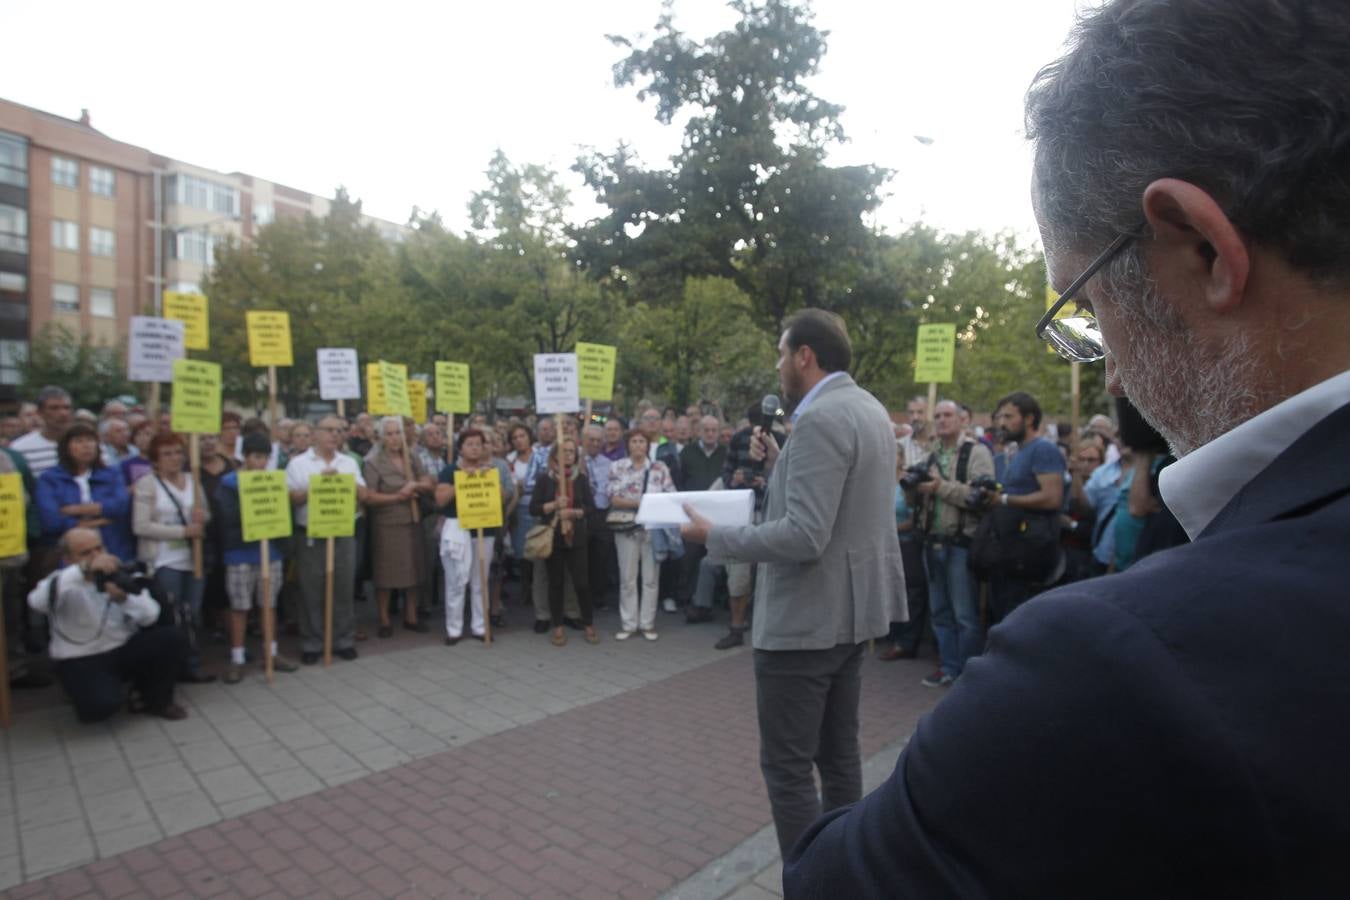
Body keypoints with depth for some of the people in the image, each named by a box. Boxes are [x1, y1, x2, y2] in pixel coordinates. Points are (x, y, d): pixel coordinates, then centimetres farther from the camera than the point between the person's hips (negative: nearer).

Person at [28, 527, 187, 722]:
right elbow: (37, 601, -36)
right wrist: (84, 570, -47)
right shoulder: (64, 581, -9)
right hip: (82, 660, -4)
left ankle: (157, 700, 3)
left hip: (125, 649, 4)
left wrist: (124, 598, -31)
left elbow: (150, 616, -11)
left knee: (172, 638, -22)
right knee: (103, 702, -32)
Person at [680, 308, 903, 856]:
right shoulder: (869, 409, 10)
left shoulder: (819, 419, -21)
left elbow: (804, 537, -27)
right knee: (838, 754, 20)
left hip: (807, 618, -10)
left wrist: (713, 536, -18)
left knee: (788, 766, 2)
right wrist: (779, 463, 8)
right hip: (851, 608, 10)